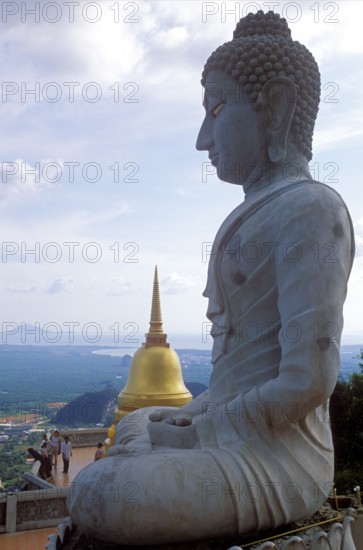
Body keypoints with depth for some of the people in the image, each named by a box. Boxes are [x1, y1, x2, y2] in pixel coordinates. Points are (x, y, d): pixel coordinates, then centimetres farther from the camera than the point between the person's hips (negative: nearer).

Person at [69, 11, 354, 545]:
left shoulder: (311, 209, -17)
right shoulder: (258, 215, 12)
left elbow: (307, 382, -23)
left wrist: (193, 434, -13)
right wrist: (194, 413, 6)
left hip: (275, 460, -9)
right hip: (238, 436, 10)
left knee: (94, 495, -19)